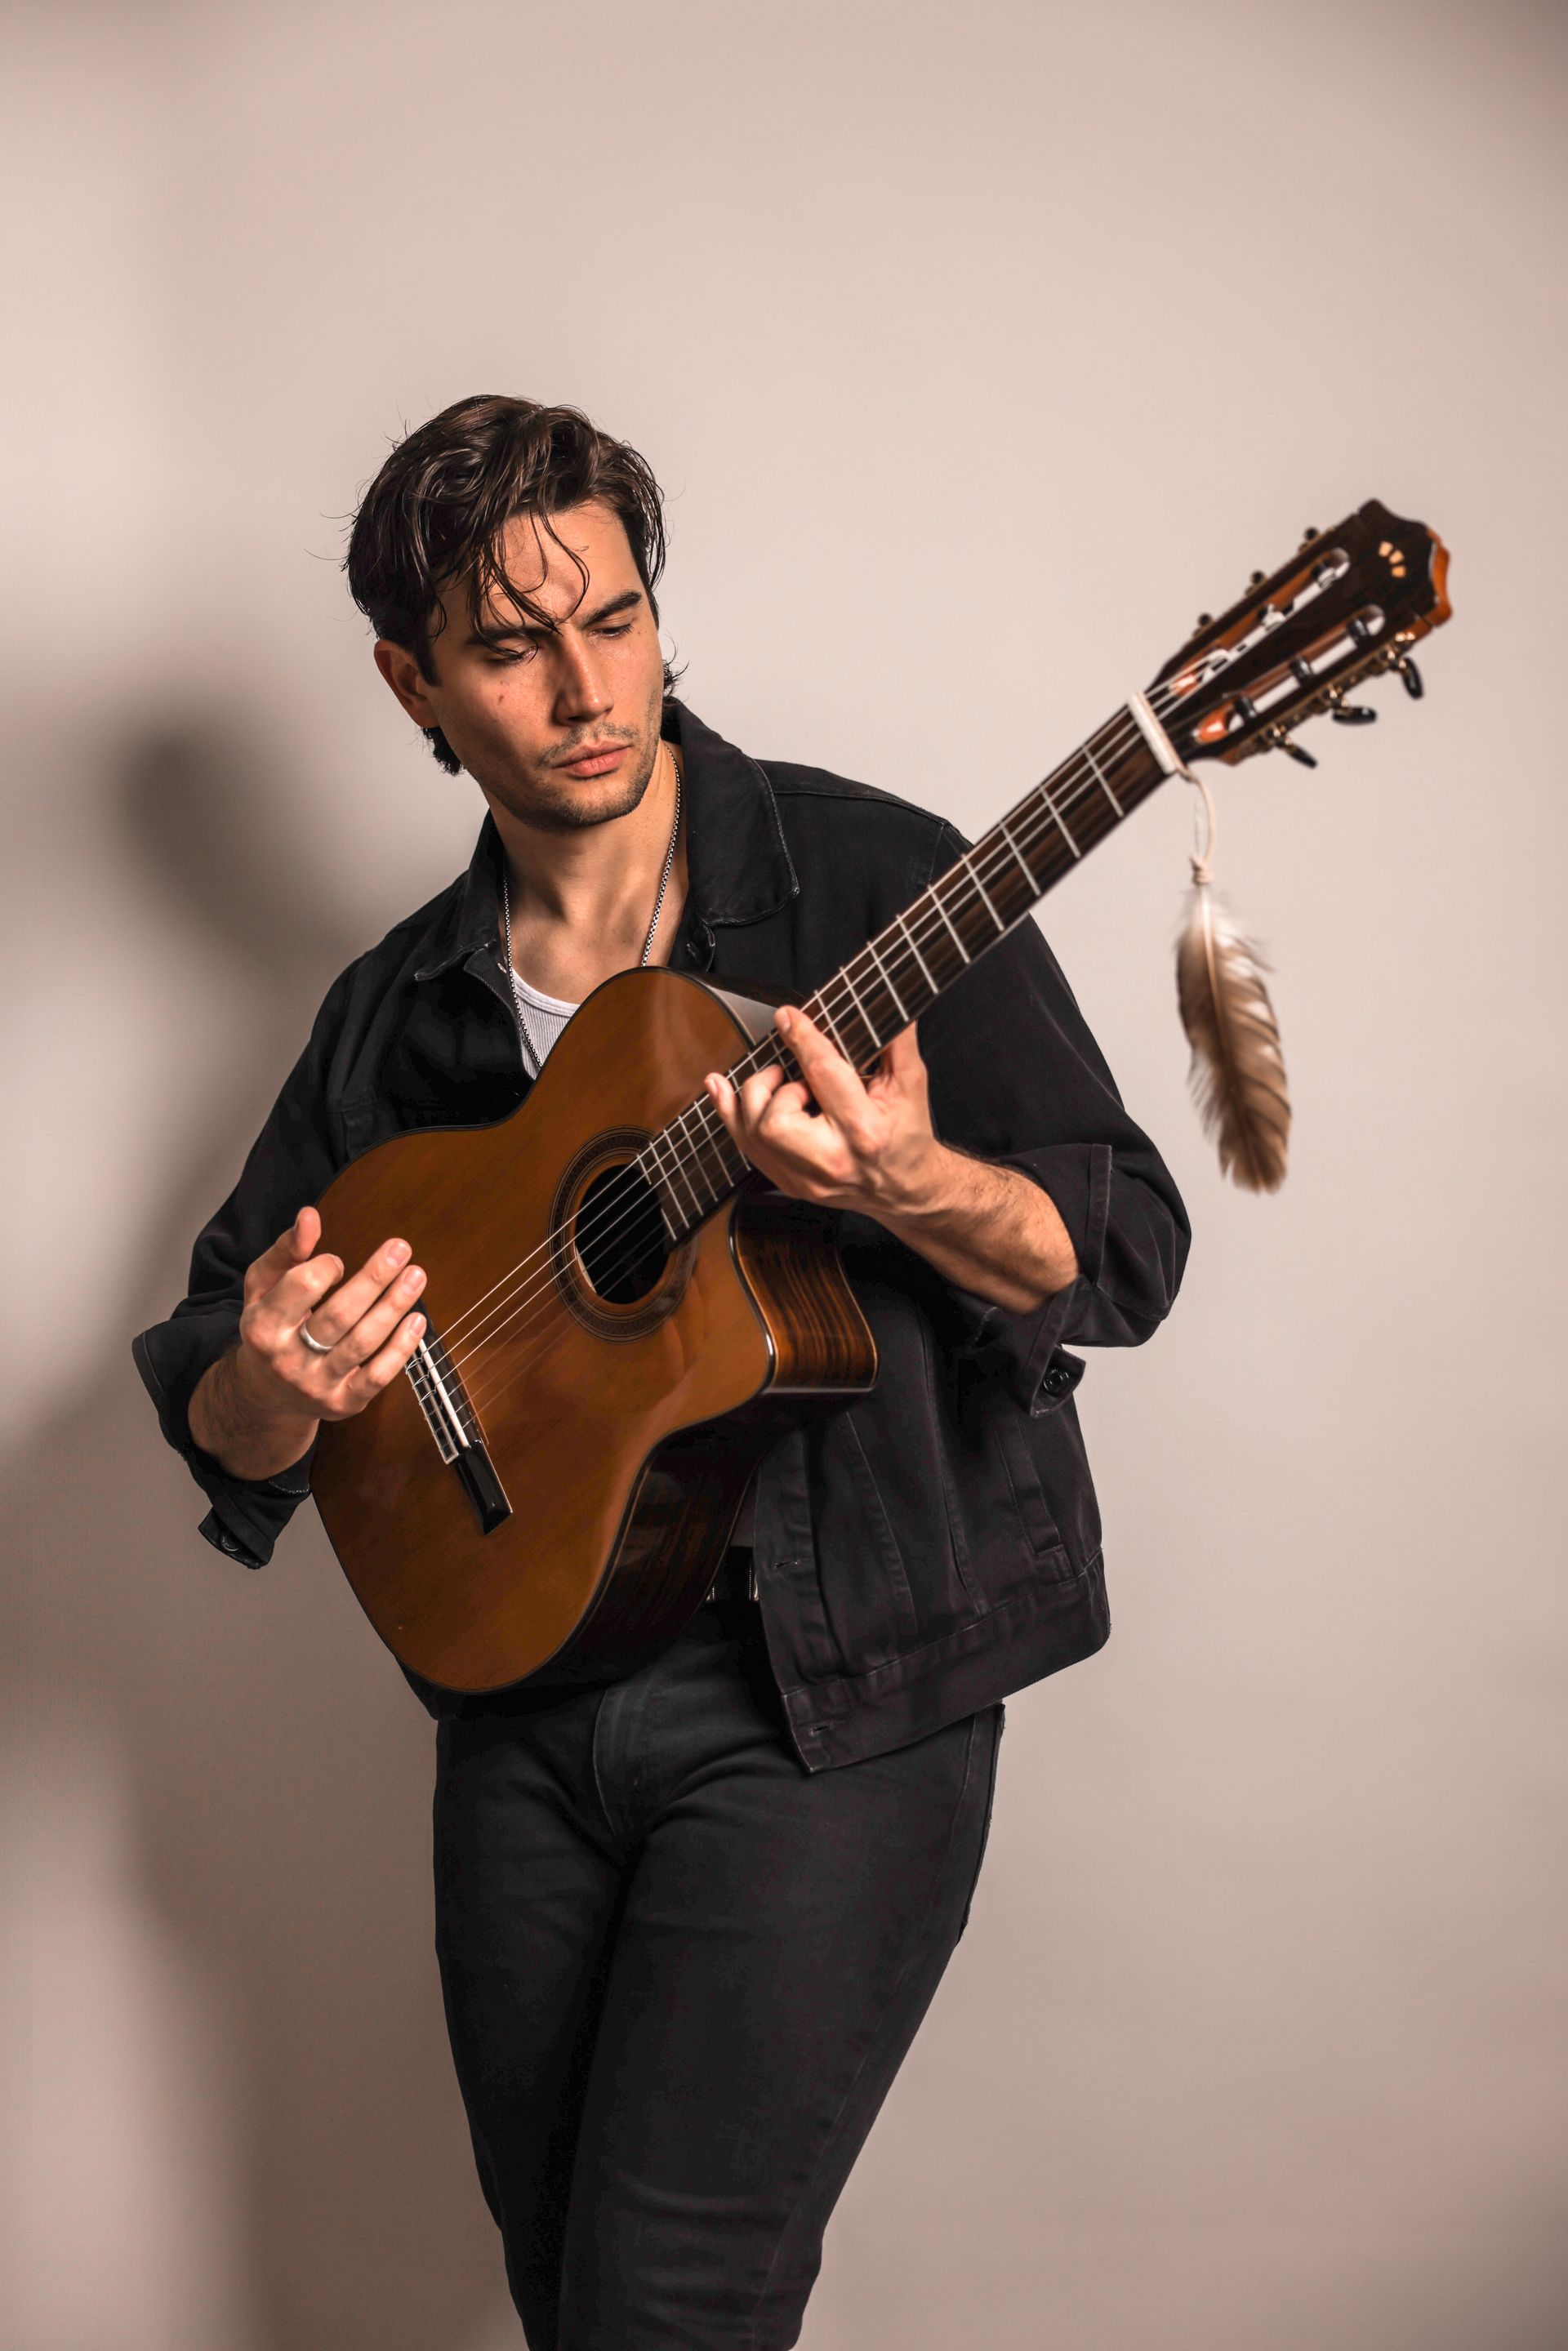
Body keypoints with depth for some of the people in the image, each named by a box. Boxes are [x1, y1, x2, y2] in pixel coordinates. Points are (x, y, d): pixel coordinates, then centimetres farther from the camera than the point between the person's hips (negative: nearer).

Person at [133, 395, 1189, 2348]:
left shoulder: (866, 881, -5)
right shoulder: (397, 1013, 7)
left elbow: (1125, 1258, -8)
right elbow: (216, 1414, 9)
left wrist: (905, 1181, -29)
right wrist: (275, 1384, -16)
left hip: (829, 1692, -5)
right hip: (523, 1693, 5)